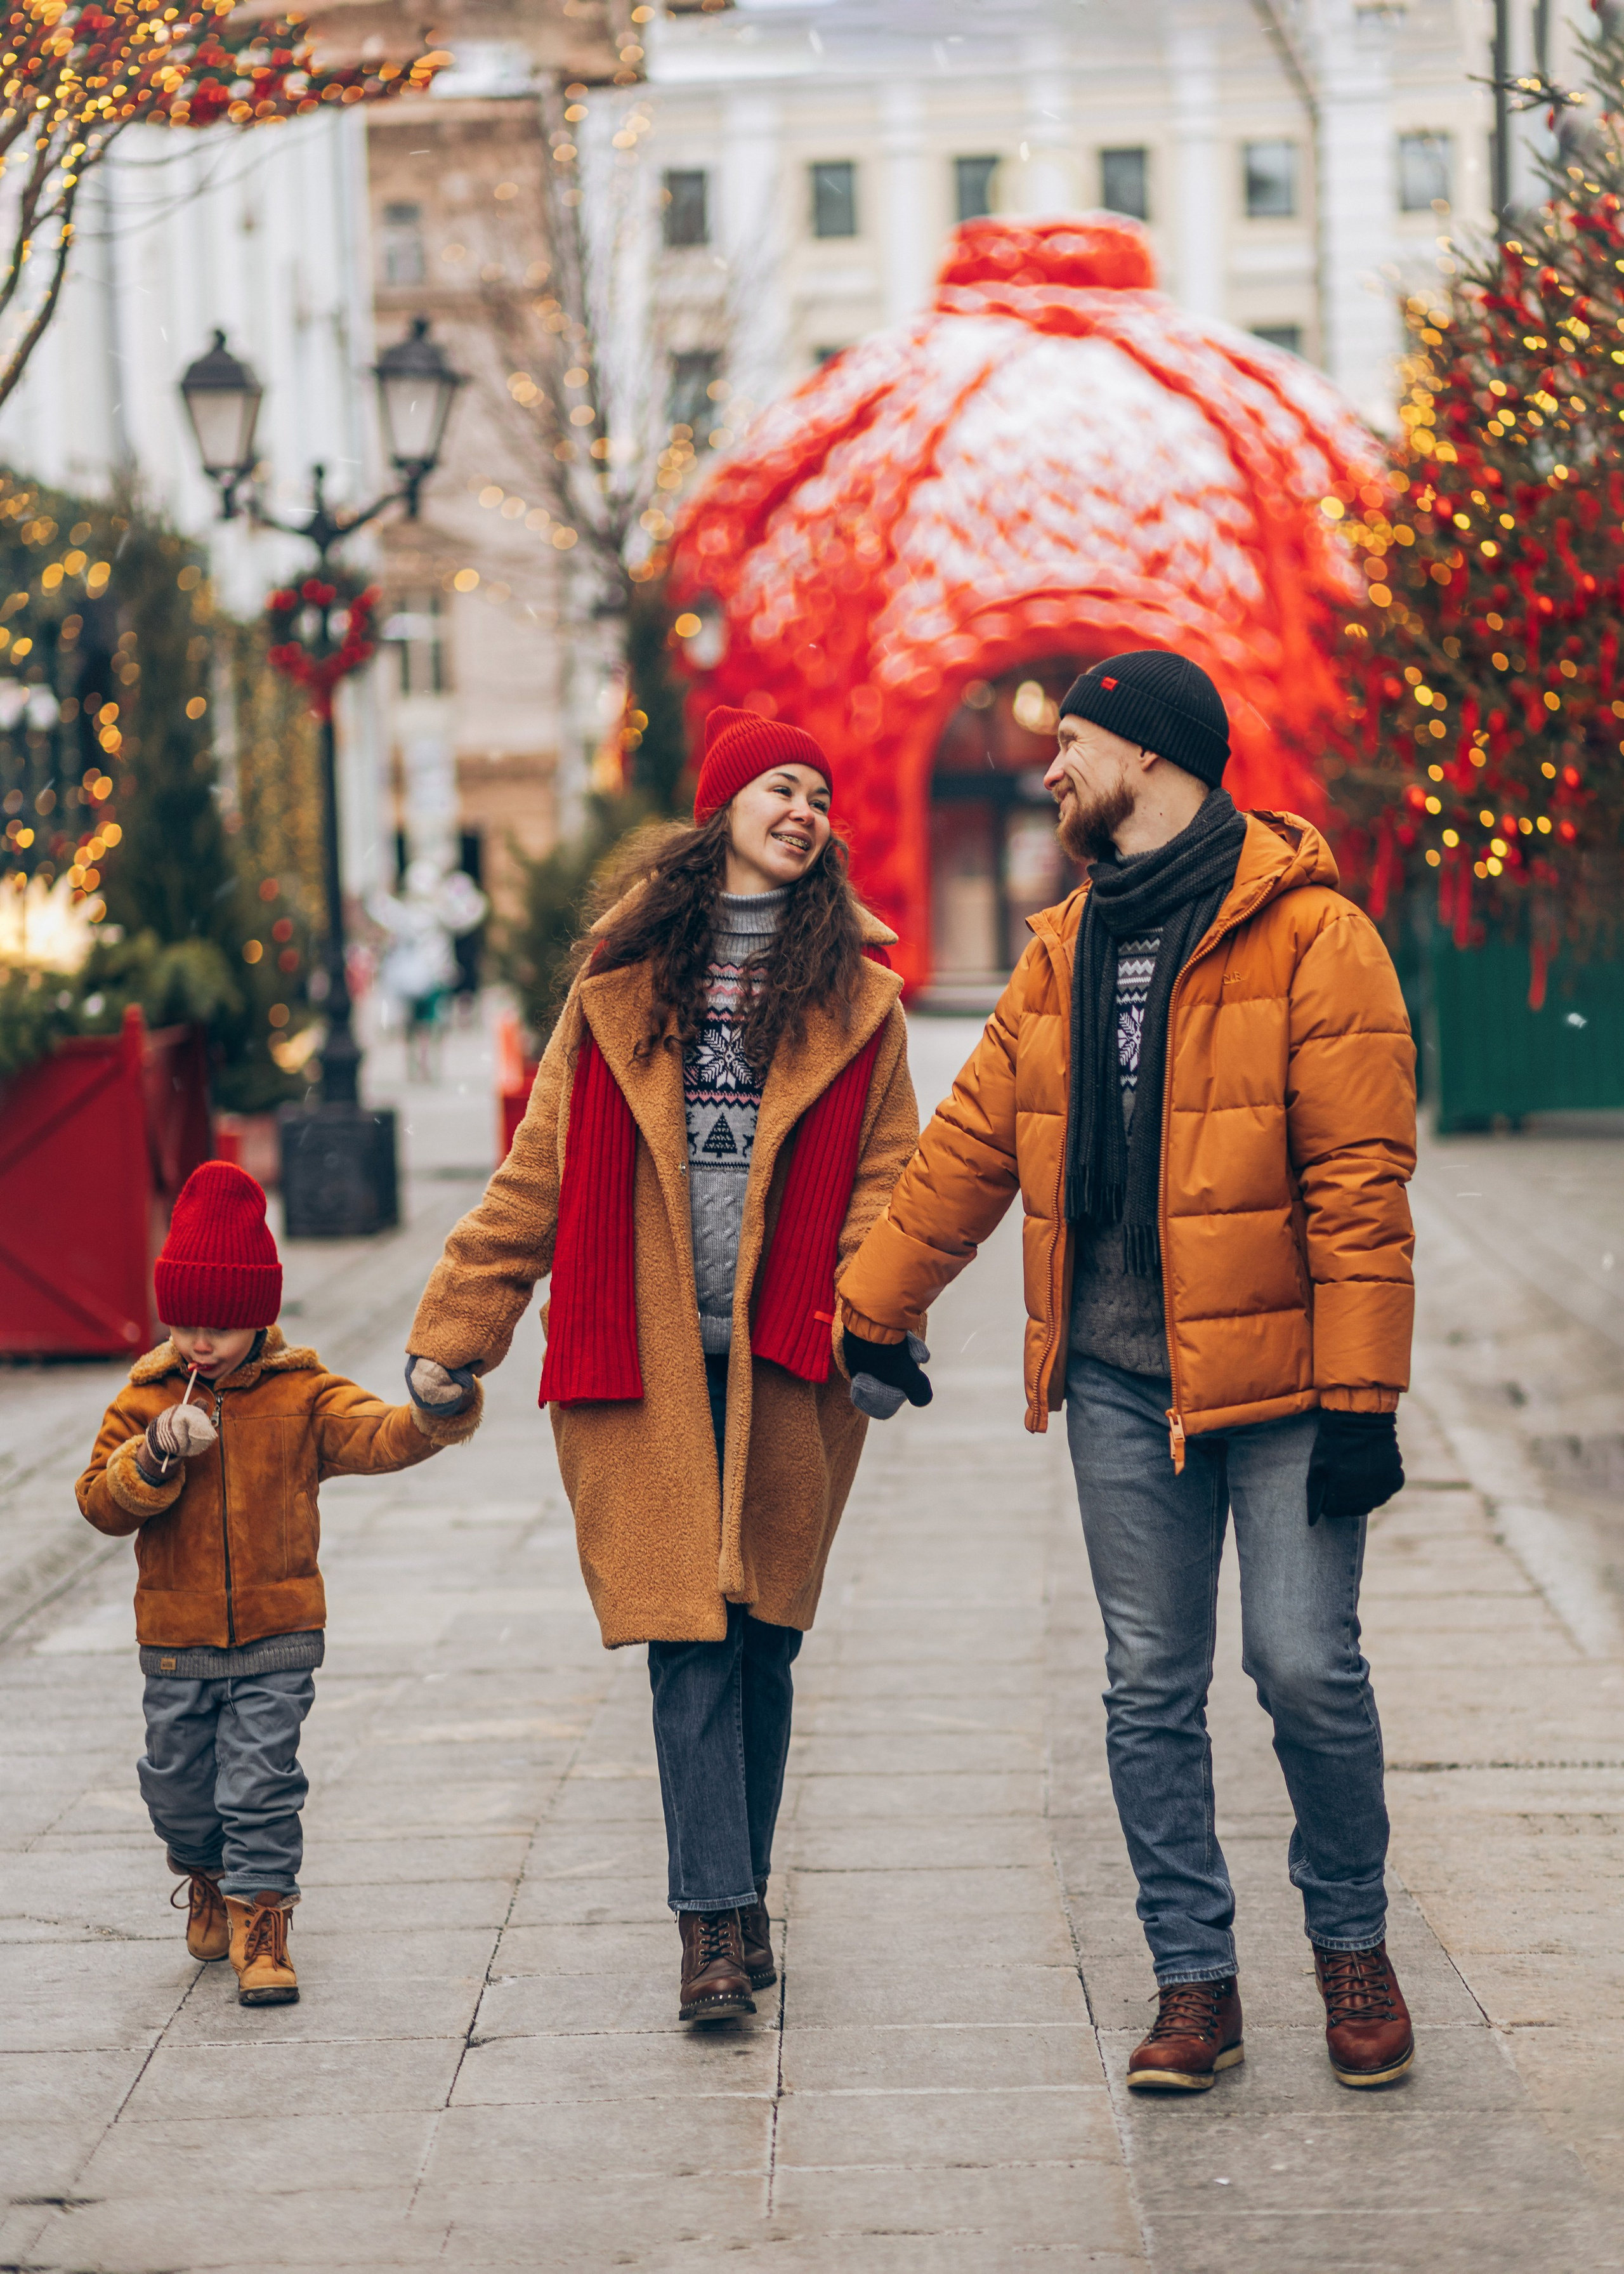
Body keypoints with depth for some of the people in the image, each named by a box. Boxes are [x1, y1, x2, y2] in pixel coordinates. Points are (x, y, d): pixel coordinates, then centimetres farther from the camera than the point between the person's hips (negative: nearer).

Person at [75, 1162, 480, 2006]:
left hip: (277, 1632, -2)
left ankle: (260, 1920, 4)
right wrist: (153, 1457, -20)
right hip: (176, 1637, 2)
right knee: (178, 1780, 14)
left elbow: (370, 1435, -19)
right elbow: (99, 1502, -2)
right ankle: (207, 1879, 41)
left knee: (261, 1780, -5)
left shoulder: (303, 1396, -4)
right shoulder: (146, 1400, 0)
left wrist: (428, 1423, -40)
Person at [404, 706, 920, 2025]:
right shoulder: (623, 978, 9)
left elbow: (886, 1172, 5)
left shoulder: (852, 989, 9)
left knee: (761, 1643, 5)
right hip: (644, 1363, -1)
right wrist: (458, 1327, 8)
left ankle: (738, 1902, 18)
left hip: (784, 1362, 1)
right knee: (691, 1644, -7)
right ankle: (718, 1925, -7)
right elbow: (541, 1173, 11)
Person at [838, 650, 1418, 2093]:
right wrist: (875, 1314, 22)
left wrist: (1361, 1398, -16)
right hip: (1120, 1377, 6)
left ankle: (1353, 1943, 16)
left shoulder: (1310, 935, -8)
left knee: (1306, 1663, -7)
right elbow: (971, 1148, 20)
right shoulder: (1068, 949, 12)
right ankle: (1195, 1977, 15)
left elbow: (1361, 1185, -12)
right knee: (1151, 1686, 5)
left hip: (1278, 1374, -5)